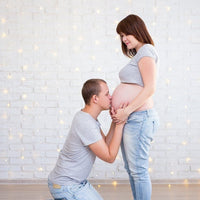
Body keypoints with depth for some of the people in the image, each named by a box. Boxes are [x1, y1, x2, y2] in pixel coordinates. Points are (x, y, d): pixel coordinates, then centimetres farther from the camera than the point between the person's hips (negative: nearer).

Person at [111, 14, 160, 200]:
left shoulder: (146, 51, -8)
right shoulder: (139, 54, 21)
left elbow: (150, 88, -18)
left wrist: (126, 111, -20)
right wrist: (115, 101, 4)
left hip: (138, 117, -10)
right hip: (130, 119, 10)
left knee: (138, 170, -5)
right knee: (131, 169, 14)